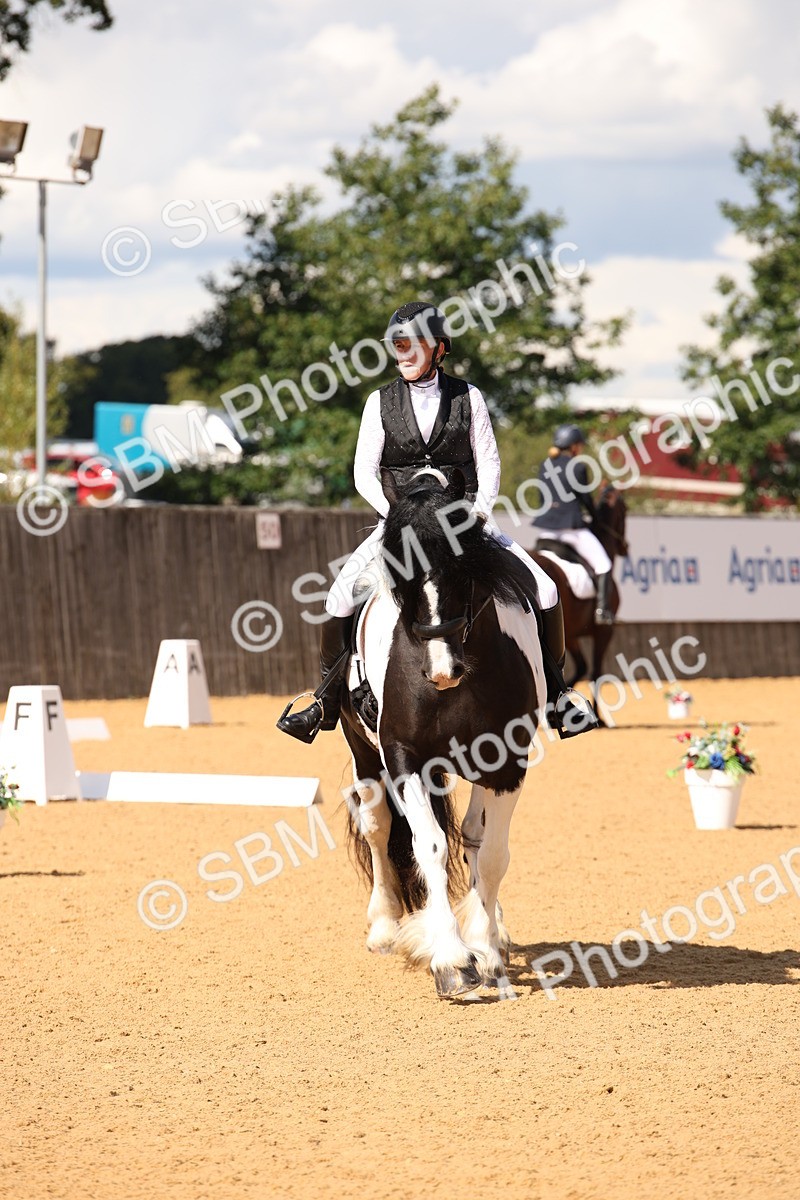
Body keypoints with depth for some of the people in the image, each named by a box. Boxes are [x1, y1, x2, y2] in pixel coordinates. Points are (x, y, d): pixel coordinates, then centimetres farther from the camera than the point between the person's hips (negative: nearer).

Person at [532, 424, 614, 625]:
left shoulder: (545, 466, 10)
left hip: (546, 527, 6)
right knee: (603, 565, 3)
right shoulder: (578, 467, -8)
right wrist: (595, 517, 17)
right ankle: (601, 609, -6)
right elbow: (586, 499, -1)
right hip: (571, 526, -6)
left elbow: (547, 498, 14)